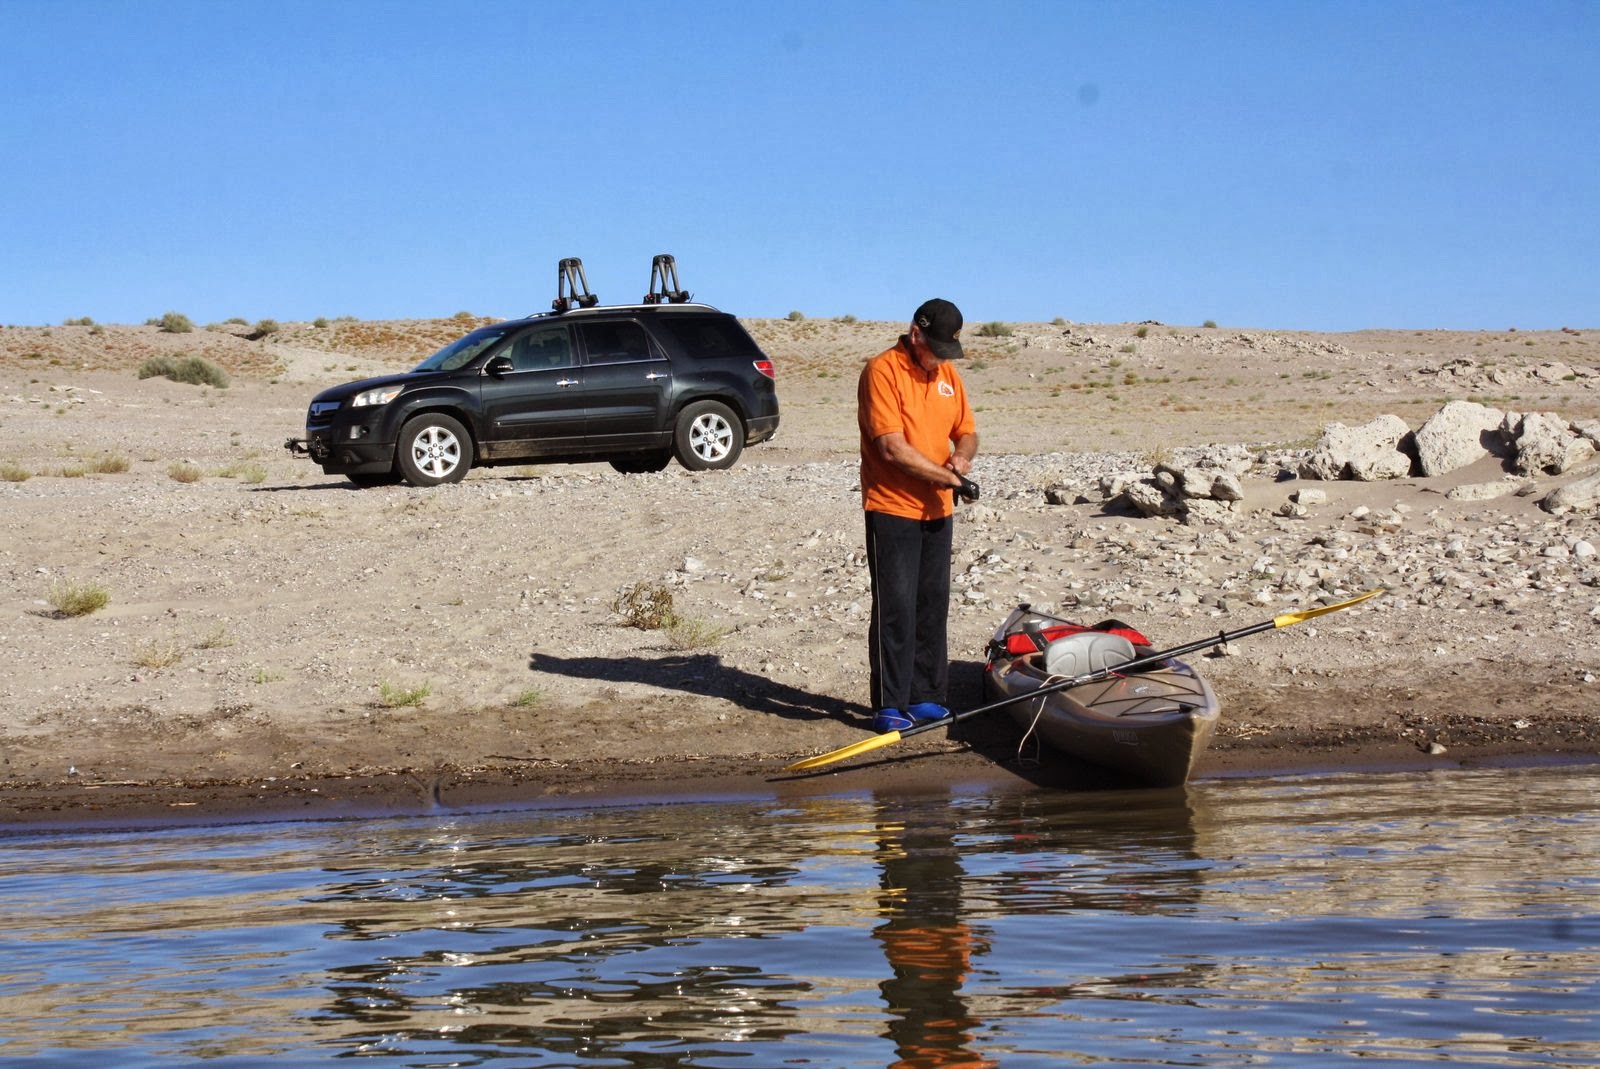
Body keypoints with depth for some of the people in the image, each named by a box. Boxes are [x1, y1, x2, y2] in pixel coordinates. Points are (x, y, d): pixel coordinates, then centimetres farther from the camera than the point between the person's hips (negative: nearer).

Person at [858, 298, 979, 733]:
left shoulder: (947, 375, 11)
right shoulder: (882, 371, -13)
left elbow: (967, 432, 20)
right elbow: (893, 447, -20)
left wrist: (962, 455, -4)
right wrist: (949, 477, -19)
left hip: (937, 511, 7)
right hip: (892, 510, -7)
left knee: (933, 609, 11)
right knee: (895, 610, -7)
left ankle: (925, 697, 19)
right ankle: (890, 706, -3)